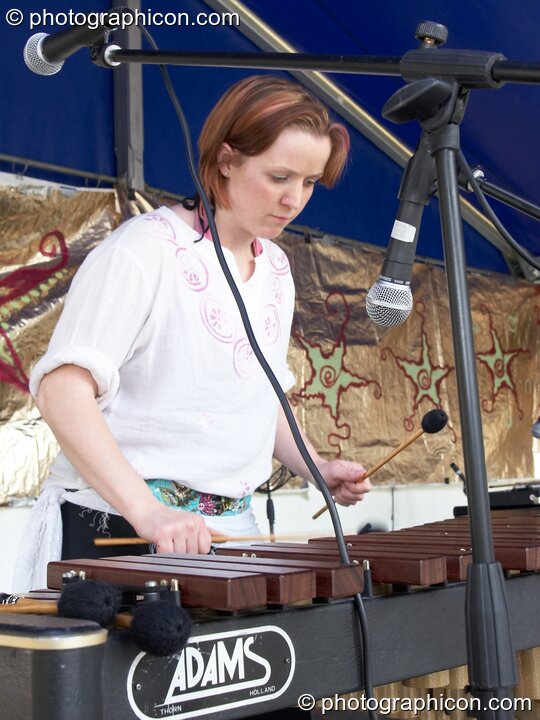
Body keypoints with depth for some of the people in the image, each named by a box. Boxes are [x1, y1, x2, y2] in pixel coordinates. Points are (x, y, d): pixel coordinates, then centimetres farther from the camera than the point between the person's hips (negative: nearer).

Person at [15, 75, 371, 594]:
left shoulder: (275, 269, 11)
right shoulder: (146, 249, -12)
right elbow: (62, 390, -21)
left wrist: (316, 467, 7)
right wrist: (146, 512, -30)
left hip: (229, 530, 6)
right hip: (115, 530, -6)